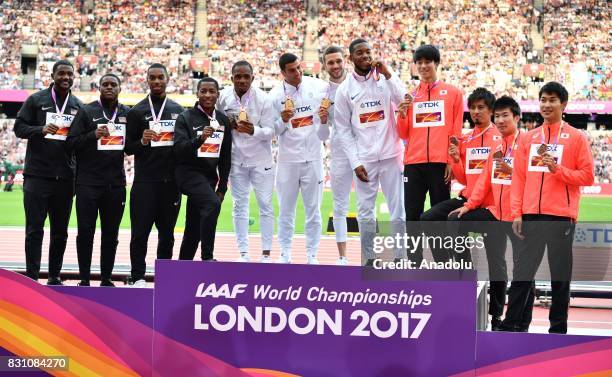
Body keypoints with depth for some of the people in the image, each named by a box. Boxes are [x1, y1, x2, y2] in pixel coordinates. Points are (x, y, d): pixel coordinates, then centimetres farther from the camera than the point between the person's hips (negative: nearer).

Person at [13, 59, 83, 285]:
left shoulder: (78, 106, 12)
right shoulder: (36, 100, 2)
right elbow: (19, 127, -2)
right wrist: (41, 130, -17)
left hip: (65, 177, 4)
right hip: (37, 174, -4)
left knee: (60, 231, 8)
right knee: (34, 229, -4)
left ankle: (54, 277, 16)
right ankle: (32, 277, -1)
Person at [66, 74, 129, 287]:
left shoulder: (127, 114, 12)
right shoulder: (86, 112, 4)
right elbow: (71, 142, -3)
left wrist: (128, 140, -5)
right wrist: (93, 135, -17)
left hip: (115, 181, 3)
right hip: (88, 180, -3)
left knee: (111, 233, 6)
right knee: (85, 231, -3)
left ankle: (106, 278, 13)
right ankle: (84, 279, 4)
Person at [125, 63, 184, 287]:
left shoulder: (178, 111, 13)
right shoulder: (137, 112, 5)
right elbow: (128, 148, 3)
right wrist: (142, 142, -16)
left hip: (171, 181, 2)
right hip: (144, 182, -2)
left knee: (167, 233, 7)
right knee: (140, 232, -5)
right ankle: (137, 277, 0)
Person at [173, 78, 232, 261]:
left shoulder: (223, 120, 9)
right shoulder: (186, 118, -5)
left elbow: (226, 157, 13)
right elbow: (179, 150, -16)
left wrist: (222, 187, 10)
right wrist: (199, 139, -32)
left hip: (210, 175, 6)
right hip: (189, 172, -6)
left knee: (194, 227, 9)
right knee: (212, 204, -30)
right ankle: (207, 257, -27)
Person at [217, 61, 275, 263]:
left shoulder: (262, 99, -15)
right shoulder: (223, 97, -6)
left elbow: (270, 132, -13)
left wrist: (253, 130, -33)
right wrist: (228, 125, -14)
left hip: (260, 158, -3)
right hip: (236, 159, 3)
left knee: (265, 205, 0)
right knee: (239, 206, 7)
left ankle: (266, 254, 6)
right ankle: (243, 253, 13)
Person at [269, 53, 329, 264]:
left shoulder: (318, 87, -3)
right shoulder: (275, 95, -5)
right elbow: (273, 130, 1)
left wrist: (325, 120, -13)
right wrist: (283, 121, -19)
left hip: (313, 157, 0)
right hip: (288, 158, 0)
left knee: (313, 209, 5)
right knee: (286, 209, 7)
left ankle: (312, 255, 12)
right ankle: (285, 253, 18)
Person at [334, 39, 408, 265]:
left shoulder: (385, 78, 2)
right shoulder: (345, 89, 3)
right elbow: (343, 130, 4)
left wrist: (387, 74, -19)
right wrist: (355, 163, -3)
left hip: (390, 155, -1)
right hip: (364, 159, 1)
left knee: (398, 211, 0)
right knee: (365, 212, 5)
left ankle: (400, 258, 7)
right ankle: (369, 259, 15)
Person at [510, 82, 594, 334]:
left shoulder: (576, 138, 4)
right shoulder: (528, 138, 13)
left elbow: (587, 176, 0)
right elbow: (518, 178, 10)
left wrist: (558, 169, -14)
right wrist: (516, 214, 2)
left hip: (561, 217, -3)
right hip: (531, 216, 3)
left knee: (560, 275, 1)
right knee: (522, 273, 3)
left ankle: (558, 328, 6)